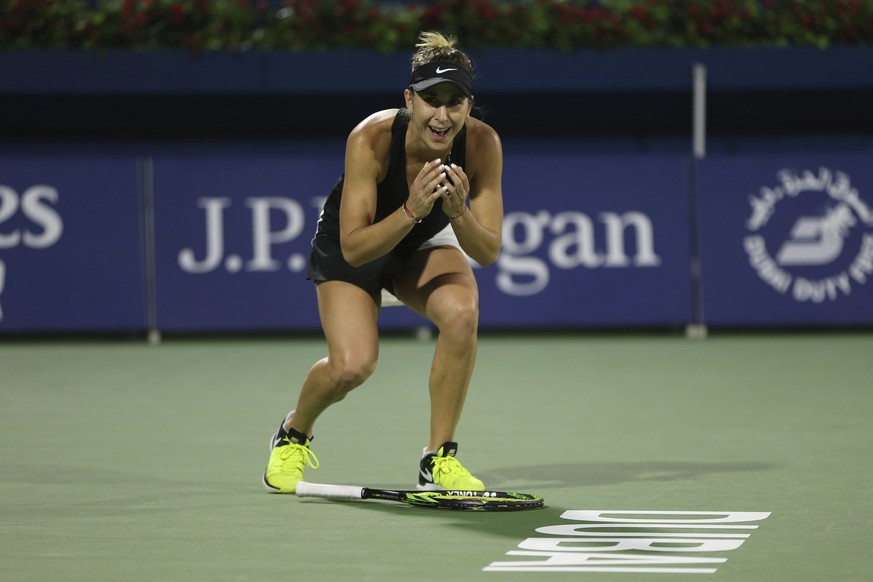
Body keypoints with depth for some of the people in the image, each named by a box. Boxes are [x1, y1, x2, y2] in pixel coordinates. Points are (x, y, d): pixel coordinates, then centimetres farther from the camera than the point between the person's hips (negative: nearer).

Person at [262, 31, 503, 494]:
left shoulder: (482, 144, -27)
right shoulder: (371, 139, -35)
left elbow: (487, 252, -24)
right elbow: (354, 248, -34)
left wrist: (458, 213, -43)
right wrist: (412, 210, -49)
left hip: (426, 245, 2)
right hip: (355, 246, -2)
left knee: (461, 312, -29)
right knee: (353, 365, -21)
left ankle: (438, 461, -13)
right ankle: (294, 434, 15)